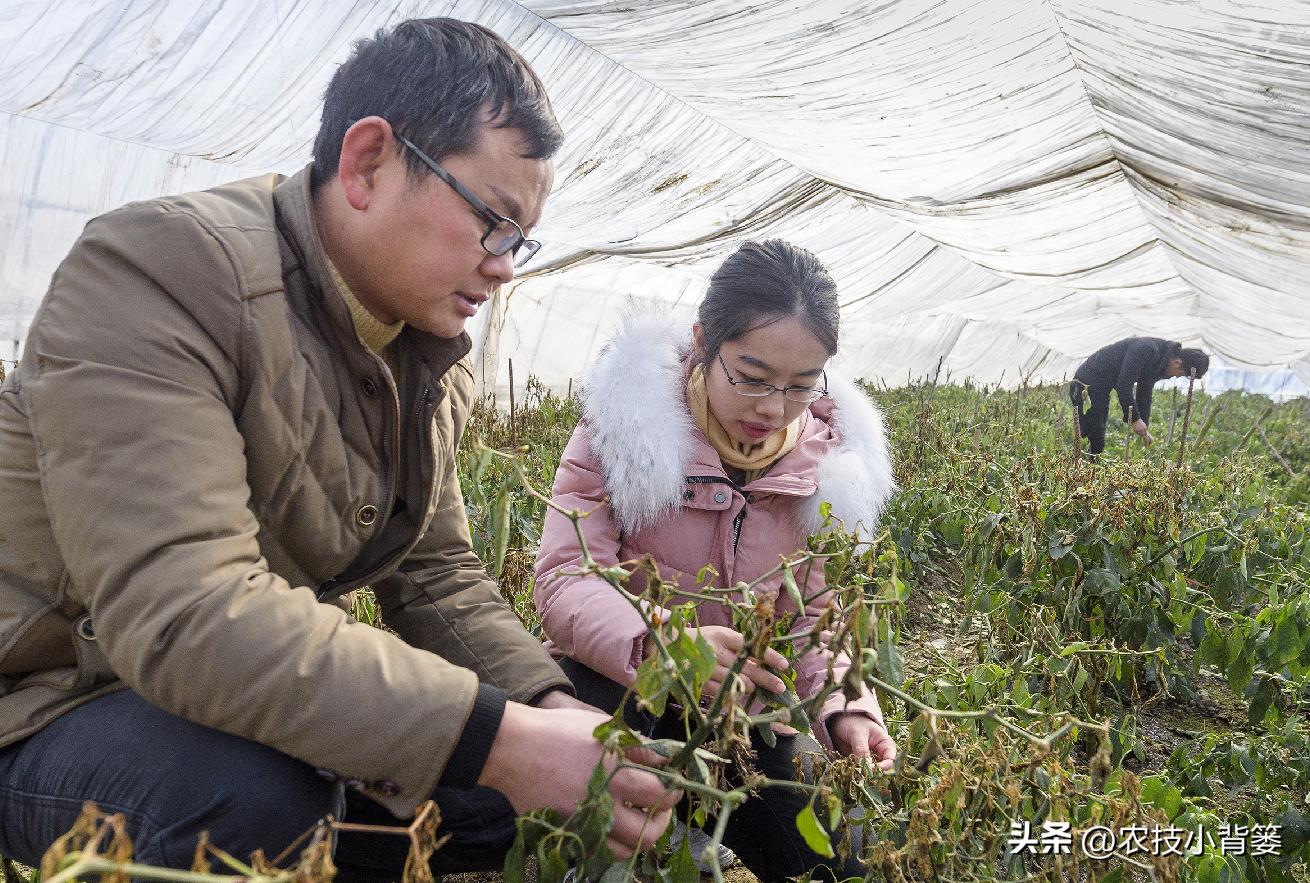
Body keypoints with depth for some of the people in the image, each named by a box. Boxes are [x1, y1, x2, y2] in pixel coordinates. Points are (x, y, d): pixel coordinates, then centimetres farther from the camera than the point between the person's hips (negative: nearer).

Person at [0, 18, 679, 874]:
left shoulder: (436, 363, 2)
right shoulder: (158, 270, -24)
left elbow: (438, 575, 4)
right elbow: (183, 617, -35)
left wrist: (552, 708, -15)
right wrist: (496, 739, -36)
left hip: (275, 702, 8)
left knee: (518, 778, -1)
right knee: (258, 795, -36)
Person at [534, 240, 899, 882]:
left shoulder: (832, 459, -3)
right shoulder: (627, 417, -15)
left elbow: (816, 614, 3)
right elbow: (565, 578, -23)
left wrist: (845, 708, -17)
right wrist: (658, 646, -43)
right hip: (613, 685, -4)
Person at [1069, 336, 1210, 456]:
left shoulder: (1159, 361, 6)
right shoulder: (1147, 350, -25)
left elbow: (1144, 393, 16)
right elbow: (1123, 385, -28)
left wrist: (1144, 428, 11)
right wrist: (1134, 419, -22)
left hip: (1101, 389, 10)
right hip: (1086, 385, -10)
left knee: (1098, 441, 12)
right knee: (1094, 441, -11)